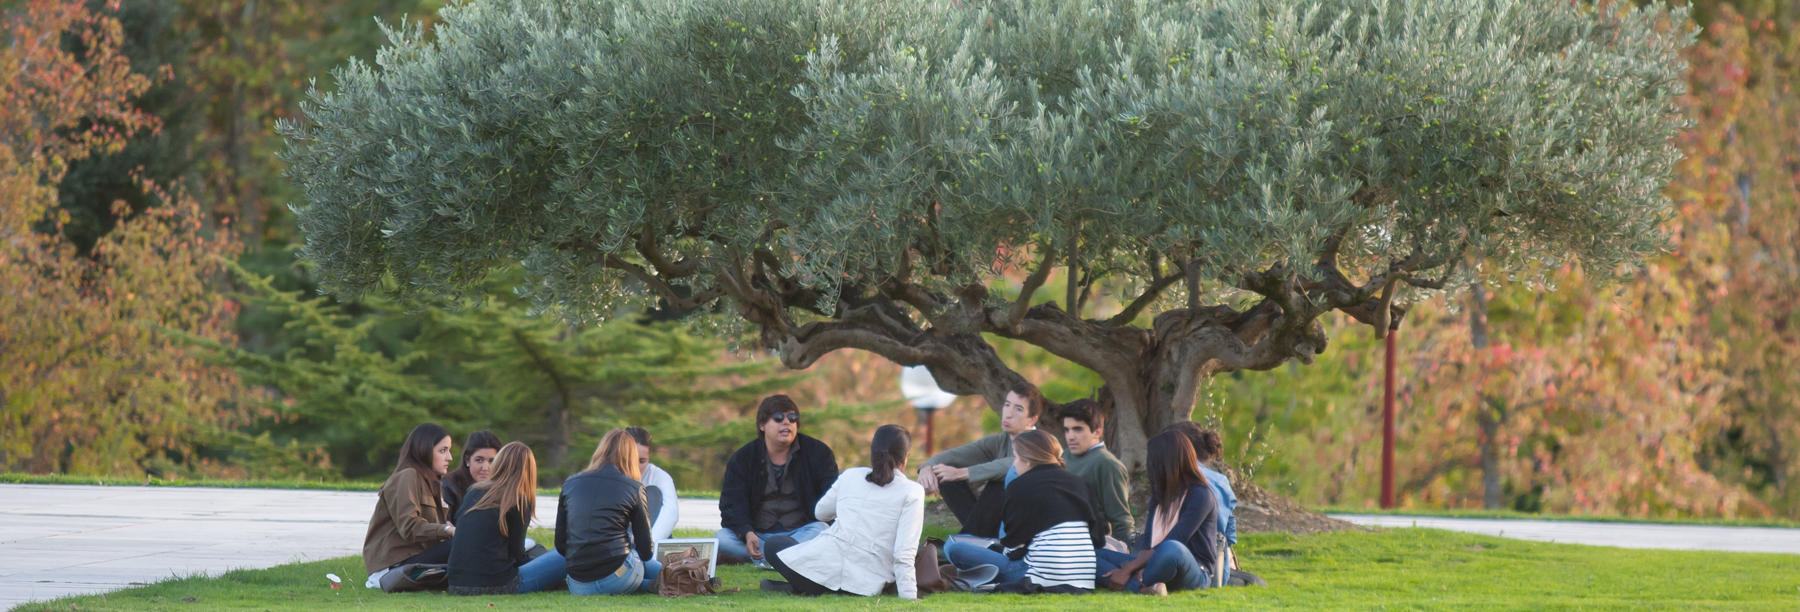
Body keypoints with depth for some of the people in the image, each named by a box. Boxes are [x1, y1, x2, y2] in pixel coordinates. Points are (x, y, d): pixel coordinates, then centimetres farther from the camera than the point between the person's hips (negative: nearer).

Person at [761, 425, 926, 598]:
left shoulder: (850, 476, 10)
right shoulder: (913, 492, 0)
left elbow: (821, 512, 27)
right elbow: (904, 554, -10)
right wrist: (908, 596, -9)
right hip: (865, 587, -1)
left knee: (774, 544, 30)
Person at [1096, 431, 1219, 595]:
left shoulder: (1200, 495, -8)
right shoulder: (1159, 492, 16)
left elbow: (1172, 543, -17)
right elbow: (1147, 539, 8)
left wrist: (1129, 569, -21)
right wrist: (1140, 567, -14)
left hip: (1195, 574, -8)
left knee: (1172, 549, -42)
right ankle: (1142, 586, -34)